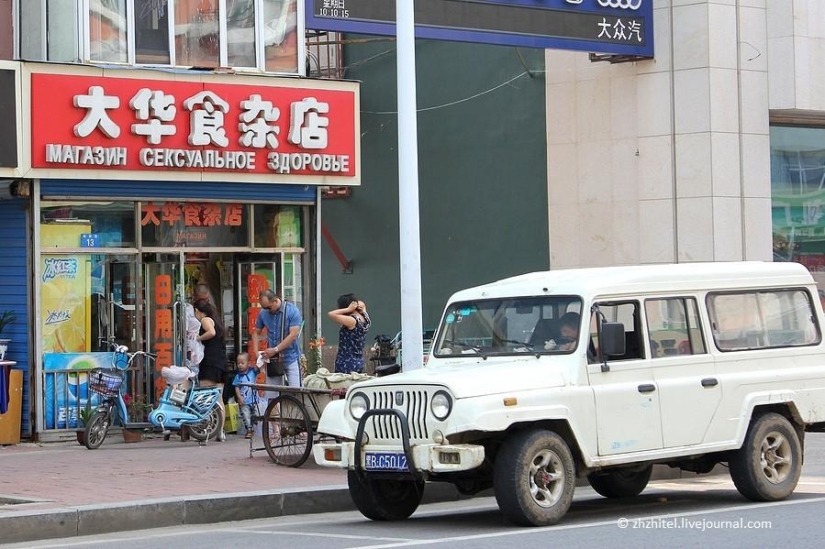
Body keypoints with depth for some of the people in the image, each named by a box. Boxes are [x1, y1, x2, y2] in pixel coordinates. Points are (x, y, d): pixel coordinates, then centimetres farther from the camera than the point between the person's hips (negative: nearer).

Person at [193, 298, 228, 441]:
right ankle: (220, 431, 7)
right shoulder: (216, 321, 22)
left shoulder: (205, 320, -5)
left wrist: (198, 338, -10)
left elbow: (211, 332, -23)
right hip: (221, 364, 9)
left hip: (210, 364, -9)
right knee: (218, 400, 9)